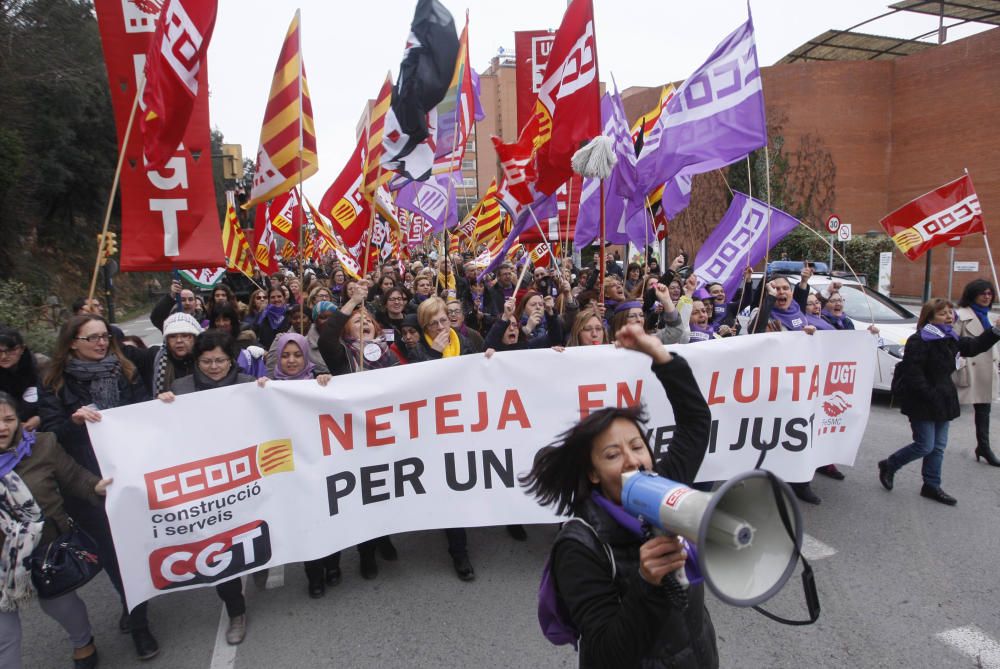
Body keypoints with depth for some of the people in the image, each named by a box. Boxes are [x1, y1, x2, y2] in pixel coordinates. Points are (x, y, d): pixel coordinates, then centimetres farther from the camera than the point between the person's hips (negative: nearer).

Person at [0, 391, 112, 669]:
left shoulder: (42, 445, -13)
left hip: (50, 547, 0)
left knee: (59, 601, 23)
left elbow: (74, 477, -6)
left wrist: (97, 486, -24)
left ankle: (83, 642, 52)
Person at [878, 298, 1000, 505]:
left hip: (943, 400, 8)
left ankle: (931, 486, 22)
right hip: (922, 403, -8)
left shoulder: (951, 339, 10)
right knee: (925, 446, -5)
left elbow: (975, 346, 18)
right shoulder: (919, 340, -17)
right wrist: (929, 395, -23)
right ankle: (888, 466, 16)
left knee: (939, 446, 12)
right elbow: (912, 372, -21)